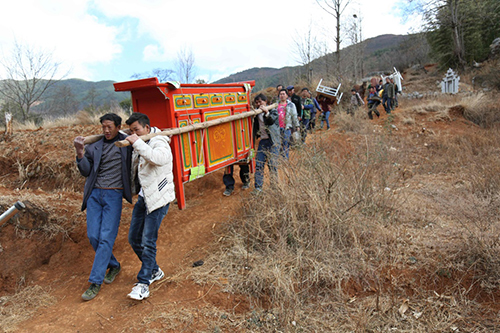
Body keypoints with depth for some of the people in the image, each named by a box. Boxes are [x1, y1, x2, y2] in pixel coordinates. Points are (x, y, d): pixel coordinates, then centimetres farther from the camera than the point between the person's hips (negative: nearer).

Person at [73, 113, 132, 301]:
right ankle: (113, 266, 28)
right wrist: (80, 153, -11)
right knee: (93, 236, 5)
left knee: (106, 238, -6)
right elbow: (86, 172, 5)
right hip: (95, 194, 4)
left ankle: (95, 282, 4)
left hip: (114, 195, -4)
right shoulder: (94, 145, 6)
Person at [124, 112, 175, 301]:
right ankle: (154, 271, 31)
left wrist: (137, 143, -36)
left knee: (148, 241, -8)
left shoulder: (159, 142, -15)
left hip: (158, 197, -9)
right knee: (134, 238, 13)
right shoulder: (139, 145, 12)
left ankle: (143, 284, 5)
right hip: (143, 197, 9)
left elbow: (160, 159, -40)